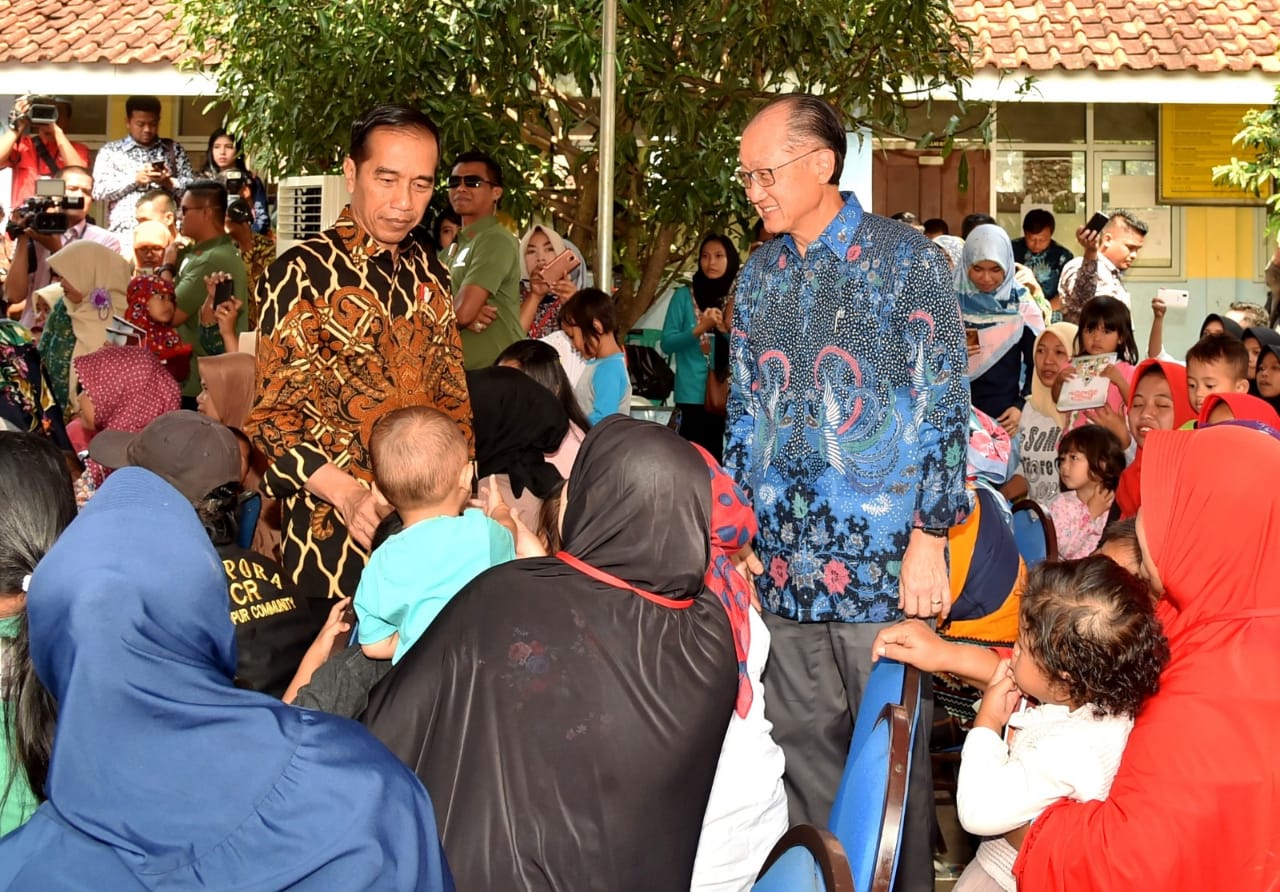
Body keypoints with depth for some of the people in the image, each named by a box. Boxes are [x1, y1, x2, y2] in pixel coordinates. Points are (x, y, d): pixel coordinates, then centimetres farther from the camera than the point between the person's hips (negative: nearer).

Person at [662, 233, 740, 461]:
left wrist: (727, 329, -14)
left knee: (722, 459, 5)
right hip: (693, 395, -2)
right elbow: (667, 343, -2)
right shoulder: (684, 296, 2)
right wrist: (699, 329, -17)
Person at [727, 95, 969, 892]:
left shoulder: (905, 259, -6)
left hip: (882, 556, -5)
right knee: (804, 742, 11)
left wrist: (929, 539, -11)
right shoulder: (760, 274, 11)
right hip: (785, 557, 5)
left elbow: (943, 406, -8)